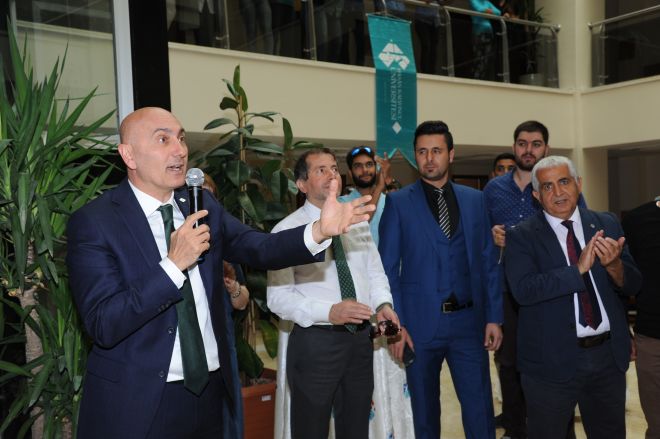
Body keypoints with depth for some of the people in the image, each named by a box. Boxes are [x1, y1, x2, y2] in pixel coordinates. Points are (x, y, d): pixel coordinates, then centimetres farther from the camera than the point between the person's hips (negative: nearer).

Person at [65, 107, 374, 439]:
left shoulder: (202, 205, 4)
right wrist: (174, 264, -25)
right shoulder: (94, 222, -12)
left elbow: (259, 248, -8)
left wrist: (320, 230, -24)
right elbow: (103, 325, -19)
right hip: (139, 402, -5)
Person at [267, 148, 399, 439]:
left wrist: (382, 303, -9)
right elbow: (278, 297, -14)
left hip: (360, 338, 5)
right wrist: (329, 312, -27)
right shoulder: (286, 231, -8)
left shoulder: (357, 222, 9)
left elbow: (375, 273, 13)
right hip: (315, 342, -5)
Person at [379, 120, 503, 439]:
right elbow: (388, 268, -2)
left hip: (469, 320, 2)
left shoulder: (474, 200, 8)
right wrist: (396, 324, -8)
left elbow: (488, 262, 8)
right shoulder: (398, 203, -1)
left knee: (480, 408, 4)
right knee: (423, 411, 12)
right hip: (420, 322, -2)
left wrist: (493, 317, 3)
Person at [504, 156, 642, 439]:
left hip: (609, 355, 4)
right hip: (553, 361, -3)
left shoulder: (606, 224, 4)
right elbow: (523, 290, -21)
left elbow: (633, 286, 3)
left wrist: (614, 265, -18)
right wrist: (579, 268, -26)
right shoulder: (522, 236, -7)